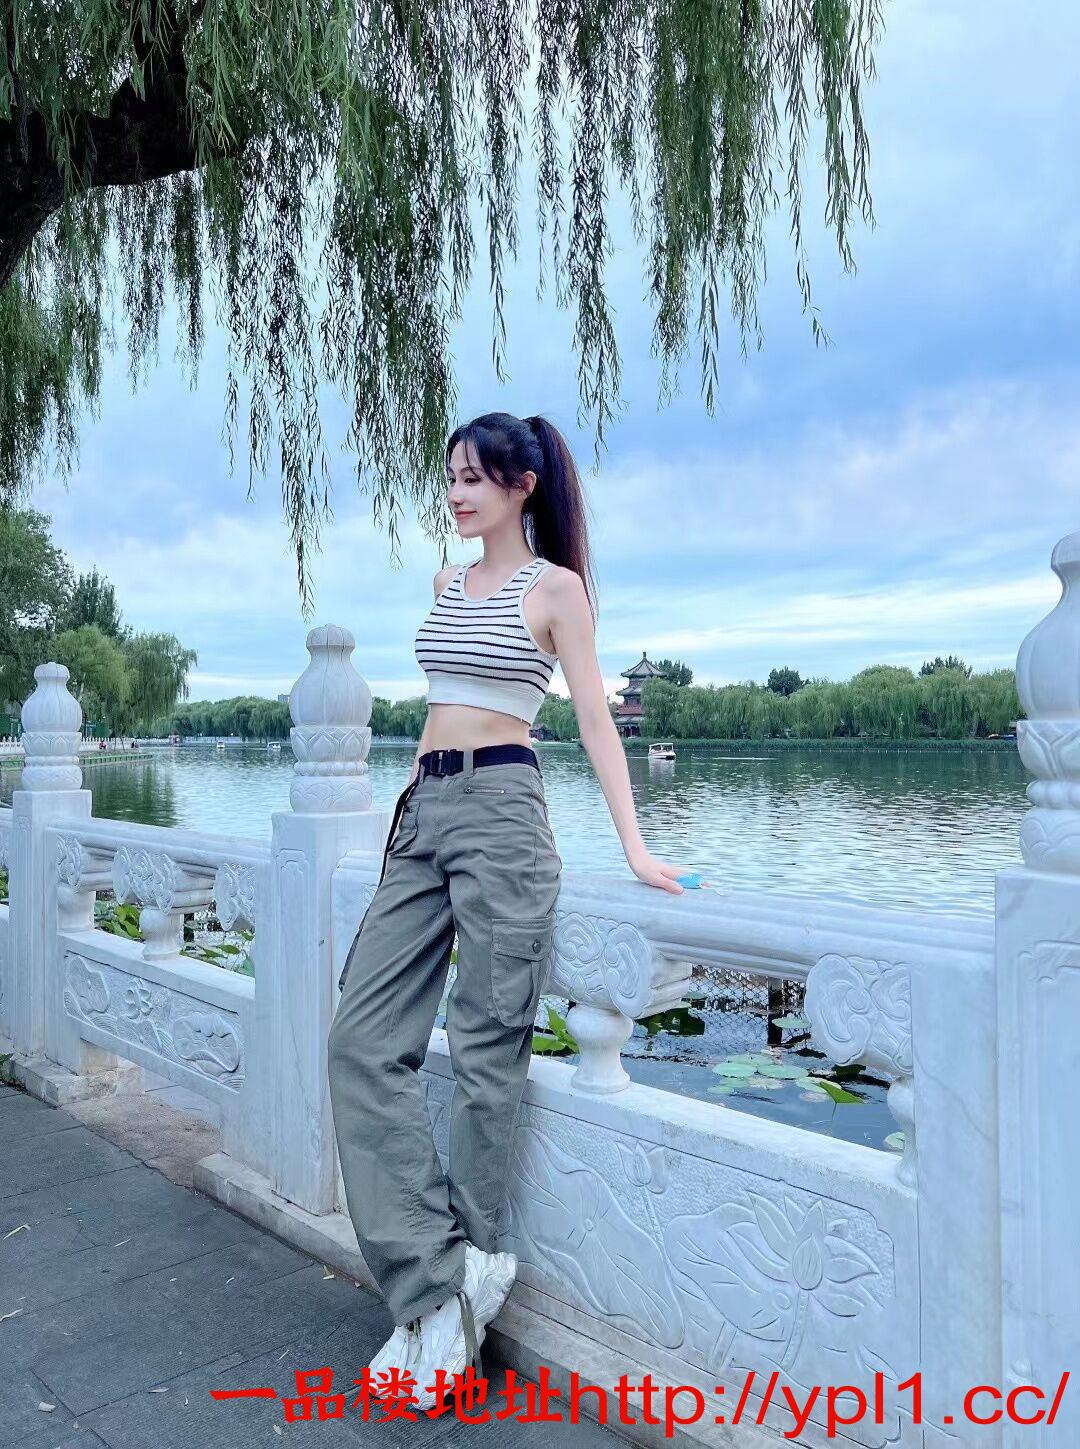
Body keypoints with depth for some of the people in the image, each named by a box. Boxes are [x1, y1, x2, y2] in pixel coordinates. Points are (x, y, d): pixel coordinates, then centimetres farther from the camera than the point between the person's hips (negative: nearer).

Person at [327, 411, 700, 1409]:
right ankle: (445, 1281, 4)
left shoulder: (555, 587, 1)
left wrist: (634, 848, -10)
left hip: (500, 811, -7)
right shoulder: (448, 586, 20)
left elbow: (595, 719, -4)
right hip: (424, 812, 8)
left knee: (487, 1050, -1)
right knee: (364, 1039, -1)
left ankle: (456, 1289, 16)